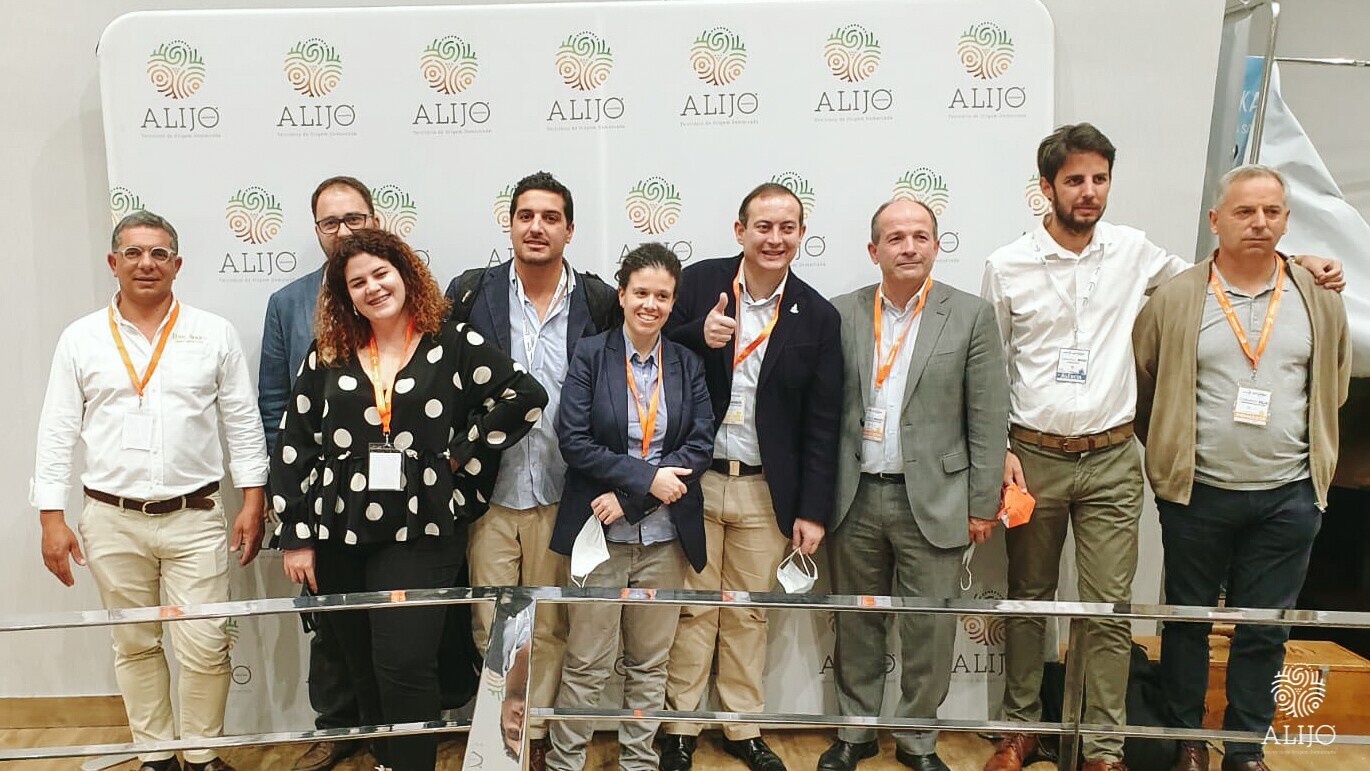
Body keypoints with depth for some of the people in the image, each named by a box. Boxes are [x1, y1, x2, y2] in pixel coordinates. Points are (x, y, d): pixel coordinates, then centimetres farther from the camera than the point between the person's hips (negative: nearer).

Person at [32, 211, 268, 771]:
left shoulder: (214, 335, 2)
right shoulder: (81, 339, 4)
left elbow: (243, 424, 4)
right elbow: (57, 433, 6)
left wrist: (253, 503, -1)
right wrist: (52, 519, 1)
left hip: (195, 519, -1)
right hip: (112, 520, 1)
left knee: (204, 647, -1)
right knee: (134, 646, 12)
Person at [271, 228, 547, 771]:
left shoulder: (452, 344, -1)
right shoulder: (327, 354, 7)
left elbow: (525, 397, -6)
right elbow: (293, 446, 6)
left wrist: (461, 453, -7)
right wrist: (296, 536, 2)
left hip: (420, 534, -3)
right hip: (339, 537, 4)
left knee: (404, 666, -9)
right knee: (364, 669, 13)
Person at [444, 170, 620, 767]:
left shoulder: (599, 302, -1)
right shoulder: (470, 293, 0)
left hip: (562, 498, 0)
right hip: (490, 496, 0)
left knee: (549, 629, 12)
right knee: (491, 627, 9)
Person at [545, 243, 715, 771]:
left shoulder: (688, 365, 6)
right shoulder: (590, 356, -2)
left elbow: (701, 445, -3)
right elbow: (574, 440, -9)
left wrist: (627, 496, -12)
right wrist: (646, 476, -16)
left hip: (666, 534, 3)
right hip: (601, 530, -2)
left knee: (650, 662, 13)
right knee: (587, 662, 5)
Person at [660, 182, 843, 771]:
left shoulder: (818, 317, -1)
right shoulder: (697, 283, -3)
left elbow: (821, 423, 0)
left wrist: (813, 511, -2)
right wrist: (700, 336, -21)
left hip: (765, 490, 1)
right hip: (695, 480, -1)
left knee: (749, 614, 13)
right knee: (693, 609, 9)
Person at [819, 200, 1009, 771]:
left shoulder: (971, 316, -1)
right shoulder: (842, 313, 4)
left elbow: (988, 420, -2)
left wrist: (982, 505, -4)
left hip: (932, 502, -1)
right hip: (853, 500, 2)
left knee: (929, 633, 6)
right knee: (856, 626, 14)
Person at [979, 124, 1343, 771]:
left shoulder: (1132, 251, 3)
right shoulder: (1007, 267, -3)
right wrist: (999, 450, -5)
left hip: (1112, 459, 1)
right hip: (1034, 456, -1)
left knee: (1110, 609, 3)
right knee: (1028, 599, 11)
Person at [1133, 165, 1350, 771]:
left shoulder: (1320, 299, 2)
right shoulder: (1174, 300, -5)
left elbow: (1333, 385, 14)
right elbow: (1140, 386, 2)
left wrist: (1304, 453, 13)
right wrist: (1172, 453, 6)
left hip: (1288, 497, 2)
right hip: (1197, 494, -2)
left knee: (1265, 630, 11)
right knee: (1187, 620, 12)